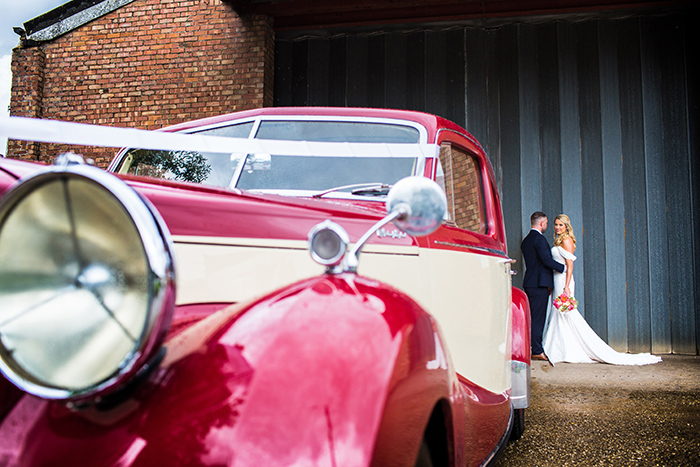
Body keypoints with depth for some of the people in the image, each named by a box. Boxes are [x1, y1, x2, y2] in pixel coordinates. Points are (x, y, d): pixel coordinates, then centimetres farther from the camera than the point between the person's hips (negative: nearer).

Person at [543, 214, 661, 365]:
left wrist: (566, 287, -22)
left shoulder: (566, 240, -10)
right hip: (557, 281, 9)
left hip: (563, 280, -9)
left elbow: (569, 265, -16)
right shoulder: (558, 241, 18)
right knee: (559, 316, 7)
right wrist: (552, 285, 18)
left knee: (566, 315, -7)